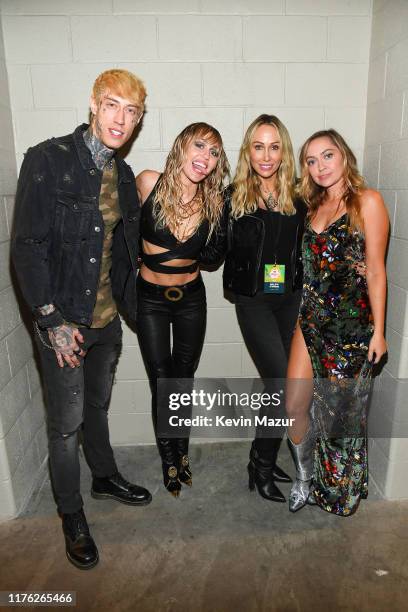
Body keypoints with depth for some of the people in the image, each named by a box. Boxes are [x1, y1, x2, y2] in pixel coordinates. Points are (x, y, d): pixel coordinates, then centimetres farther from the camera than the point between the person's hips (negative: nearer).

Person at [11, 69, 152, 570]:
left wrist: (124, 301, 9)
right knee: (66, 425, 8)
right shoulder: (47, 160, -13)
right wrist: (52, 319, -18)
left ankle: (105, 477, 48)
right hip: (63, 322, -6)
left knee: (98, 406, 24)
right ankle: (71, 516, 31)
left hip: (107, 318, 6)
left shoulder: (123, 174, 7)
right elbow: (27, 246, -16)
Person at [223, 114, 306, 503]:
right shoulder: (234, 197, -4)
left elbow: (304, 250, 11)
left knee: (276, 385, 11)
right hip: (254, 302, -4)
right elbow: (221, 251, -3)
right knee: (284, 385, -9)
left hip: (290, 300, 4)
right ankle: (262, 467, 13)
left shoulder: (296, 197, 5)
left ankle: (262, 459, 32)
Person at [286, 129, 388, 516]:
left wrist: (378, 331, -8)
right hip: (311, 318, 5)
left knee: (341, 412, 9)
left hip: (351, 322, -5)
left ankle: (340, 492, 35)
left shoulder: (367, 202, -5)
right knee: (295, 406, 4)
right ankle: (304, 481, 29)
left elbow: (375, 270, -8)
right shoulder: (314, 206, 12)